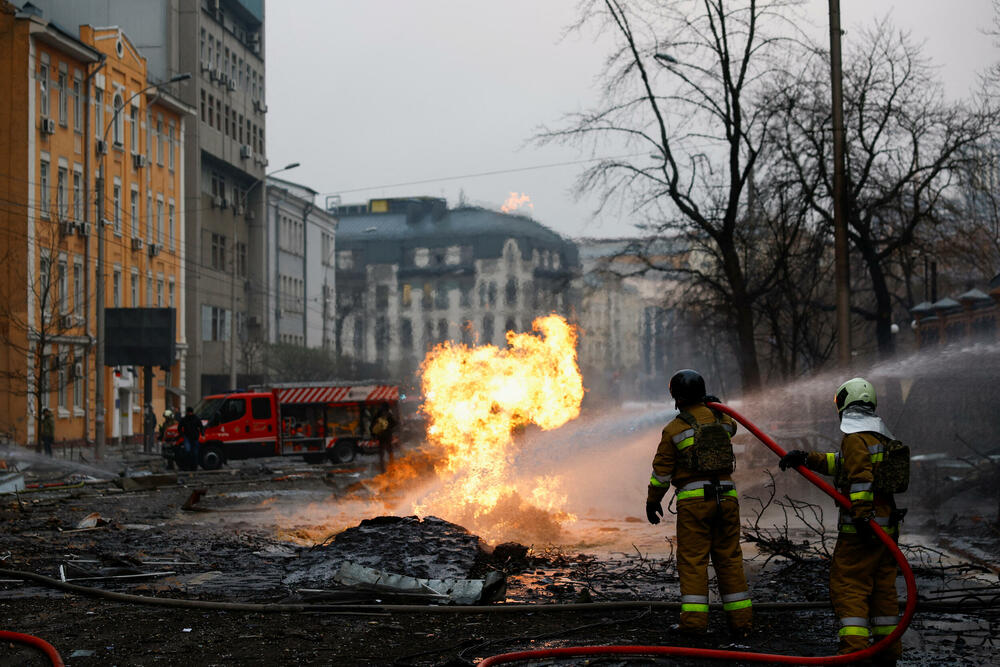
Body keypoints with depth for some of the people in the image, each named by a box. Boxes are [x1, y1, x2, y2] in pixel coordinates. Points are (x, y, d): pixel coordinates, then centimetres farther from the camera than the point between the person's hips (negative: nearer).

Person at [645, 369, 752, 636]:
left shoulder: (674, 429, -3)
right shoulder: (722, 419, 9)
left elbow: (661, 471, 0)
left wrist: (652, 502, 11)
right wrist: (717, 407, 46)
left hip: (694, 499, -4)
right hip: (725, 495, 4)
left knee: (692, 559, 0)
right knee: (729, 557, 10)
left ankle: (694, 621, -5)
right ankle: (740, 619, 11)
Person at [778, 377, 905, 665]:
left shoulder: (855, 437, -11)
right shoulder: (881, 436, 18)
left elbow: (860, 477, -22)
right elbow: (841, 462, 20)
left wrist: (862, 515, -27)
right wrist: (806, 458, 15)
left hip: (861, 526, -9)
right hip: (887, 524, 9)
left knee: (848, 586, -6)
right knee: (882, 586, 14)